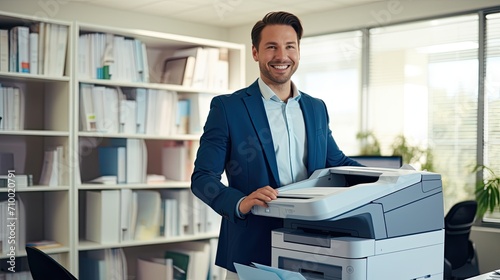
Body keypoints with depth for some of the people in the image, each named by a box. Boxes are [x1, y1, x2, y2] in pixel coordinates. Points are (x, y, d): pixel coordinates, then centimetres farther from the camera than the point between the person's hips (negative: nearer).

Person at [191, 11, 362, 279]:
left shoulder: (316, 108, 9)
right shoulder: (226, 107, -6)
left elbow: (336, 161, 19)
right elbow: (202, 176, -9)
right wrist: (240, 203, -27)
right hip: (251, 250, -4)